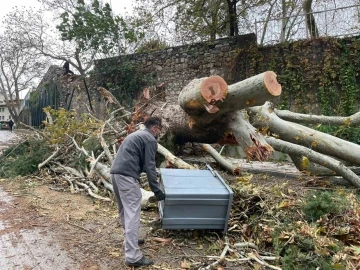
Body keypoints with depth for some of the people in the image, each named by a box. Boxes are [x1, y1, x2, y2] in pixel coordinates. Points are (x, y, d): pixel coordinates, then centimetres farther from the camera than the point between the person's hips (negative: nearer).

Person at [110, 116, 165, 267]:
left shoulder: (136, 135, 27)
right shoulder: (150, 139, -1)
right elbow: (149, 166, -7)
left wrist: (154, 174, 46)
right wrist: (156, 190, -3)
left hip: (115, 172, 10)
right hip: (126, 175, -10)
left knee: (124, 210, 21)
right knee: (132, 213, -10)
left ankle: (130, 240, 36)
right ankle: (133, 256, -10)